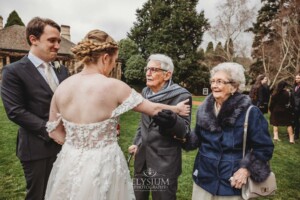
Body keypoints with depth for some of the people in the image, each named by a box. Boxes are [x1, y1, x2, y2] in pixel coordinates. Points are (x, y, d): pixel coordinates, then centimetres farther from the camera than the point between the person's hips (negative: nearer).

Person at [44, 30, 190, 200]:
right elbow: (153, 109, -7)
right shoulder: (113, 86, -19)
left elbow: (54, 131, 5)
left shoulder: (62, 87, -5)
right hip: (103, 165, -4)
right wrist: (177, 109, 10)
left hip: (70, 163, 4)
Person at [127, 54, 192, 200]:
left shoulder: (181, 96, -15)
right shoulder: (145, 92, 5)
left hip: (165, 163, -6)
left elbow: (184, 131, -18)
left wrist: (168, 116, -35)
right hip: (142, 158, 6)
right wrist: (137, 143, 14)